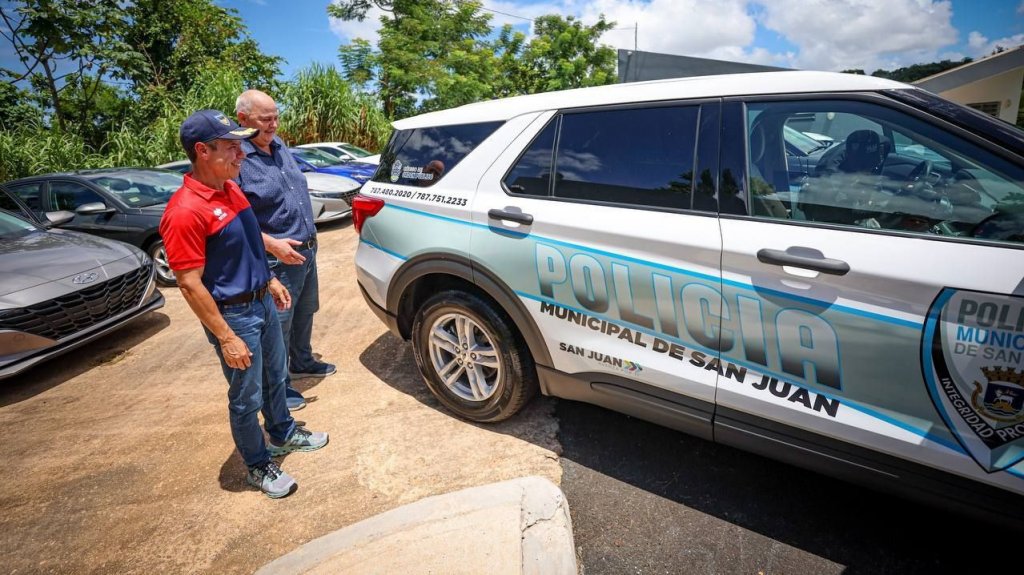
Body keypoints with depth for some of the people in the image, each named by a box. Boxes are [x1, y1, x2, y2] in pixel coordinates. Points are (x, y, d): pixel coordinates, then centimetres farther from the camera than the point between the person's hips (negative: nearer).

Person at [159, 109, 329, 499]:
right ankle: (258, 467, 29)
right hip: (233, 315, -8)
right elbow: (190, 285, -23)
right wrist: (227, 338, -21)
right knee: (246, 397, 9)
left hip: (262, 302, 8)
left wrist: (271, 280, 18)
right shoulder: (185, 211, -24)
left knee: (276, 376, 23)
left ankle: (283, 434, 46)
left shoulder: (230, 188, 3)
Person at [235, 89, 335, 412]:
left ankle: (302, 363, 43)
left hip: (306, 249, 9)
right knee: (279, 325, 4)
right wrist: (271, 243, -27)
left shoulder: (278, 144, 8)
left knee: (305, 313, 22)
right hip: (277, 259, -8)